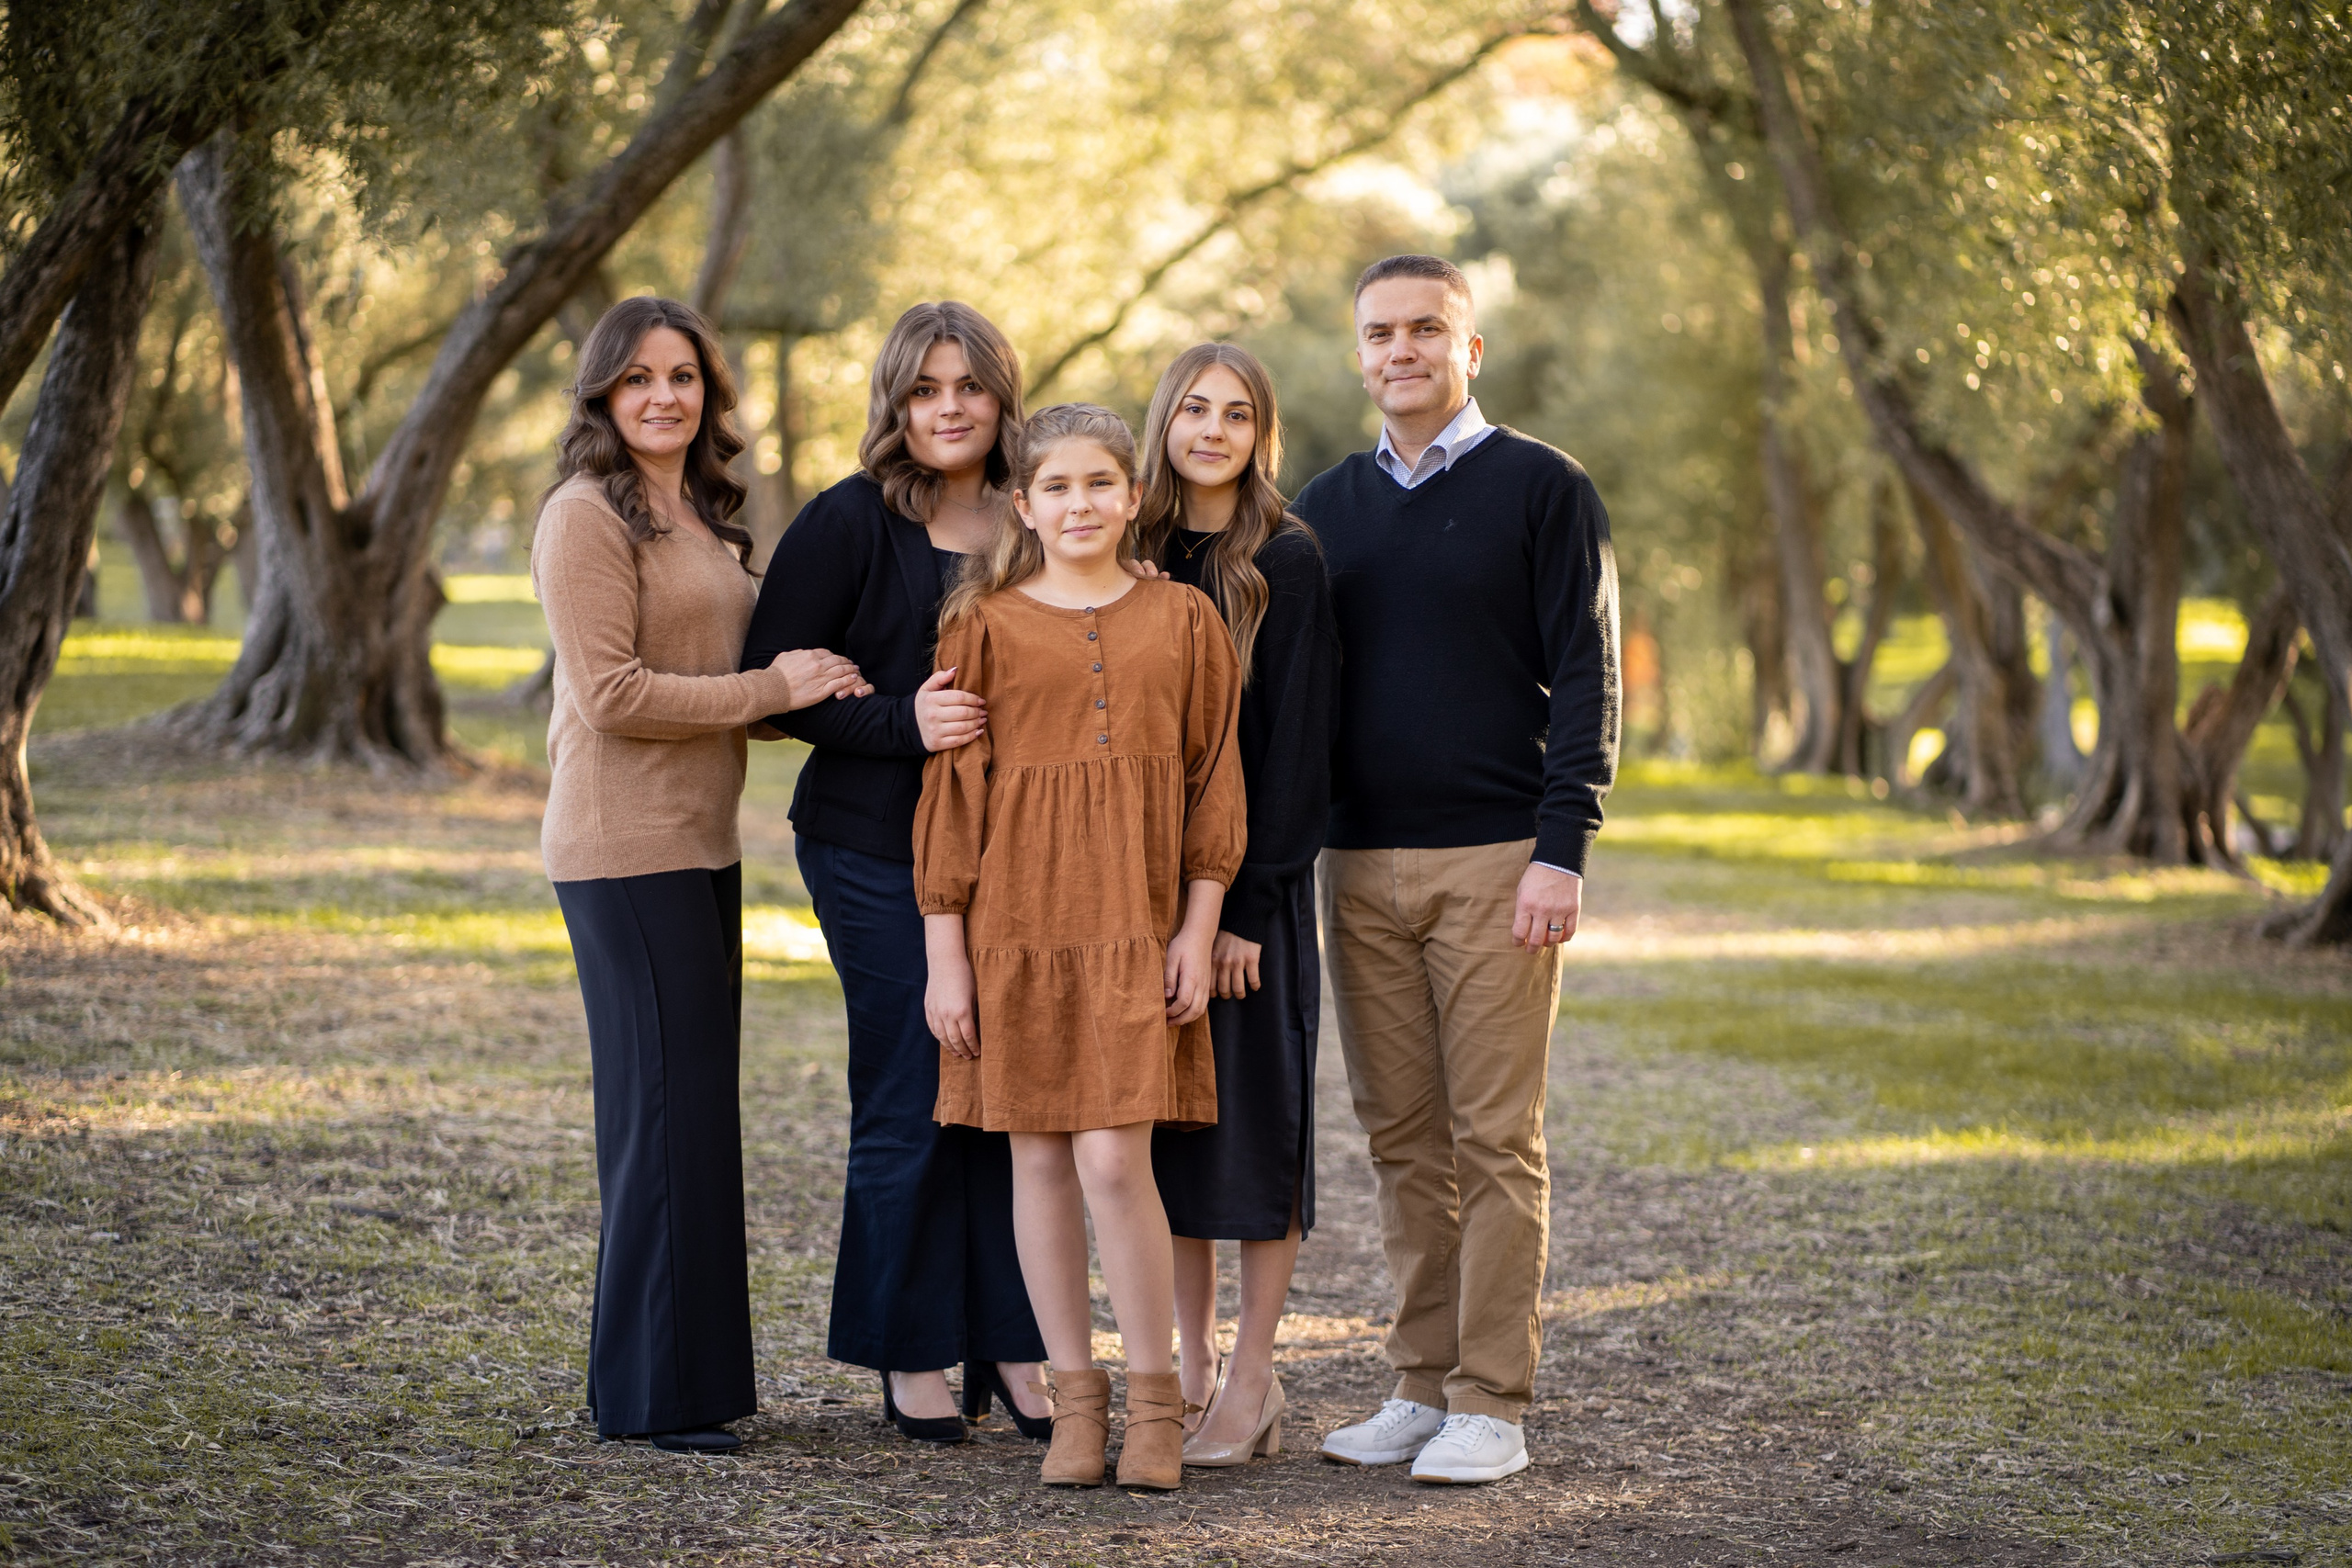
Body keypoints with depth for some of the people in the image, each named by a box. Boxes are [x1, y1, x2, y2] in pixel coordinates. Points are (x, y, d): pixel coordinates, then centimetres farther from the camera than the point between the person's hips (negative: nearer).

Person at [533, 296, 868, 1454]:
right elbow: (611, 695, -17)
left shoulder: (702, 517, 17)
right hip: (626, 848, -9)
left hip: (702, 844, 9)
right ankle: (652, 1392, 2)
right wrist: (770, 689, -15)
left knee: (693, 1109, 11)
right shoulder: (587, 515, -11)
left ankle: (693, 1371, 19)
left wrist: (801, 686, 9)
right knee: (666, 1109, -6)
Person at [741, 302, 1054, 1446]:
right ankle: (911, 1358, 12)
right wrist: (901, 723, -20)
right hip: (880, 851, -4)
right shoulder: (849, 524, -5)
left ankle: (1011, 1344, 15)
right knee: (911, 1095, 0)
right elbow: (770, 678, -8)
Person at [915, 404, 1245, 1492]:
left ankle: (1155, 1402, 3)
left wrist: (1198, 931, -1)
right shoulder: (984, 623, 3)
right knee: (1039, 1159, 4)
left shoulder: (1183, 619, 6)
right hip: (1017, 919, 1)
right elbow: (949, 789, 3)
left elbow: (1214, 780, 7)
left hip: (1135, 921, -1)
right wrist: (944, 953, -1)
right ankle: (1075, 1399, 15)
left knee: (1113, 1161, -10)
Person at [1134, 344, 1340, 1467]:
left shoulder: (1288, 564, -5)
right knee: (1164, 1119, 7)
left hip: (1252, 880, -5)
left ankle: (1253, 1381, 7)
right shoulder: (1136, 557, 8)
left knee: (1252, 1115, 0)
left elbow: (1300, 744, -9)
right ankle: (1193, 1366, 16)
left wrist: (1249, 898, -15)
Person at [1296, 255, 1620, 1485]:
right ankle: (1422, 1387, 14)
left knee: (1496, 1142, -3)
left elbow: (1586, 679, -5)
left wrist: (1560, 851, -14)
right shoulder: (1329, 505, 14)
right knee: (1403, 1140, 7)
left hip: (1494, 862, -4)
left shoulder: (1541, 488, 0)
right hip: (1360, 864, 5)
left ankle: (1492, 1405, 1)